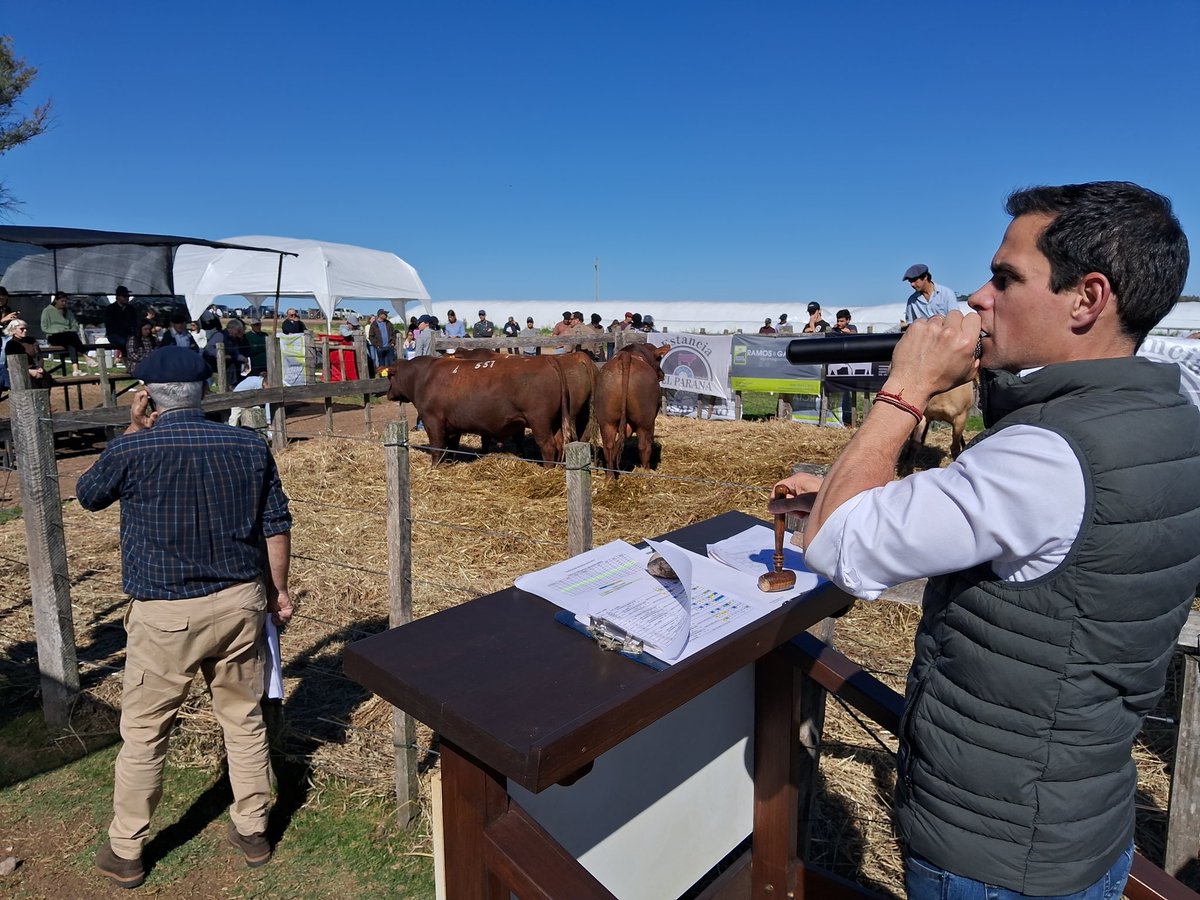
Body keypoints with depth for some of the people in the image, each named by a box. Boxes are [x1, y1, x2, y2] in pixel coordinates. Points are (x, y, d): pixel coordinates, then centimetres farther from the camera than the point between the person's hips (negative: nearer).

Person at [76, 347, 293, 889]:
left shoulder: (131, 450, -12)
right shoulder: (250, 446, -5)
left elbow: (88, 495, 10)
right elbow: (277, 525, 0)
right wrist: (279, 590, 13)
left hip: (165, 614, -2)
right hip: (240, 601, 3)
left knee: (144, 733, 16)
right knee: (245, 719, 17)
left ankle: (125, 854, 32)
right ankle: (253, 832, 31)